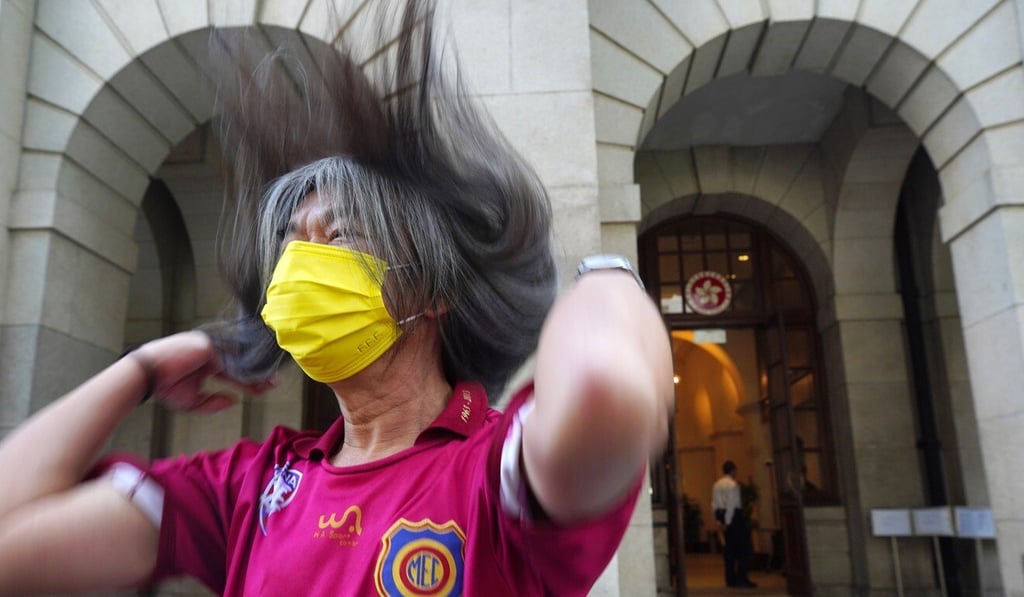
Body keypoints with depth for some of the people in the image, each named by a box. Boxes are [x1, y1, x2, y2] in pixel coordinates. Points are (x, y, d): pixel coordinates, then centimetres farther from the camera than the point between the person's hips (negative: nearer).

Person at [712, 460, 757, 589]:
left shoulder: (716, 485, 13)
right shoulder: (733, 484, -11)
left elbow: (714, 504, 11)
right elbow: (732, 504, -18)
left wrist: (720, 520, 12)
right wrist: (727, 521, -16)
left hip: (722, 515, 8)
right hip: (734, 515, -8)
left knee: (730, 547, 12)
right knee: (743, 547, -2)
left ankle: (730, 579, 13)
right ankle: (742, 577, -6)